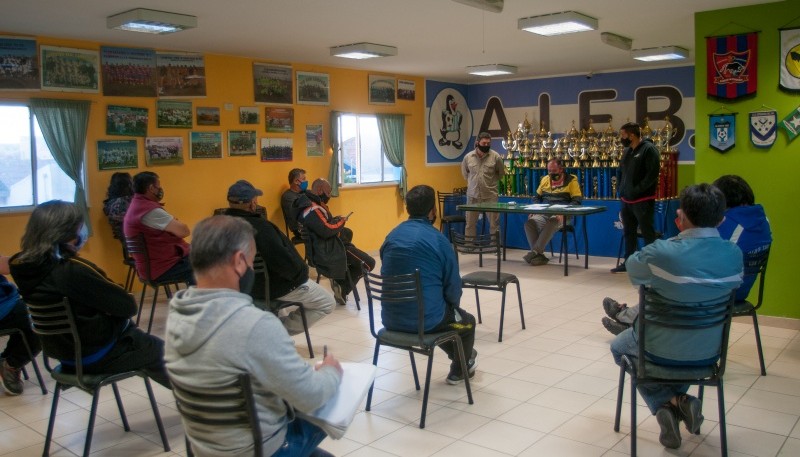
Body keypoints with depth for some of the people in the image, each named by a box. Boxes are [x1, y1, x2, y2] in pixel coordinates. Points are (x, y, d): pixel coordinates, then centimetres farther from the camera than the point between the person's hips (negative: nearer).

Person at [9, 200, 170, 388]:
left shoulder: (22, 266, -7)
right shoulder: (73, 271, -31)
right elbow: (128, 306, -22)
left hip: (64, 349, 8)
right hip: (98, 354, -8)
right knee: (161, 350, 17)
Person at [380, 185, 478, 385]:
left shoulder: (392, 236, 5)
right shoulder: (438, 240, -12)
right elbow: (453, 287, -7)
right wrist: (451, 305, 17)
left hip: (391, 319, 6)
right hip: (426, 319, -6)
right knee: (467, 321, 27)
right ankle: (459, 371, 46)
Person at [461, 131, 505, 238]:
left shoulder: (496, 157, -6)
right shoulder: (468, 157, -1)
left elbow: (501, 173, 7)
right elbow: (464, 173, 16)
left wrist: (491, 182, 5)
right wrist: (472, 182, 11)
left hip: (490, 195, -2)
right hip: (472, 195, 2)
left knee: (494, 224, 4)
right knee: (470, 223, 9)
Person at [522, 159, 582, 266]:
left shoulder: (571, 180, 2)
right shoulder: (545, 179, 17)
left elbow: (577, 201, -4)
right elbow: (537, 197, 26)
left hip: (561, 216, -4)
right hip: (543, 213, 5)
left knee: (551, 223, -38)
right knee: (530, 222, -25)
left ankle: (535, 252, -34)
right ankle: (539, 256, -27)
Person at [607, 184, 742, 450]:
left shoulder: (662, 252, -29)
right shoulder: (734, 254, -14)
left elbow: (632, 269, -8)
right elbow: (732, 288, 6)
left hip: (662, 348, -4)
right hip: (709, 349, 5)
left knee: (619, 347, 29)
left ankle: (670, 402, 9)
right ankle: (679, 401, 20)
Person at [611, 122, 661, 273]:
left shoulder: (649, 149, -10)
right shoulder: (627, 151, 14)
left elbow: (653, 173, -17)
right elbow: (621, 172, 23)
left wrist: (637, 190, -20)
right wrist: (622, 190, 9)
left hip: (642, 200, -8)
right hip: (627, 199, 8)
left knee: (647, 233, -1)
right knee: (628, 232, 13)